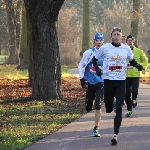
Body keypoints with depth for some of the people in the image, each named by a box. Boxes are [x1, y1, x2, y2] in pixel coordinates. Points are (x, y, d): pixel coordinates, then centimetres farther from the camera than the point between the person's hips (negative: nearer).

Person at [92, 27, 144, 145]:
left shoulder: (126, 48, 4)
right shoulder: (105, 48, -1)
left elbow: (131, 60, 20)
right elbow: (95, 59, 11)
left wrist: (137, 66, 0)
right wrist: (97, 69, -7)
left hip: (121, 81, 1)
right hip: (108, 80, 0)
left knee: (119, 109, -8)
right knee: (108, 109, 5)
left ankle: (115, 134, -8)